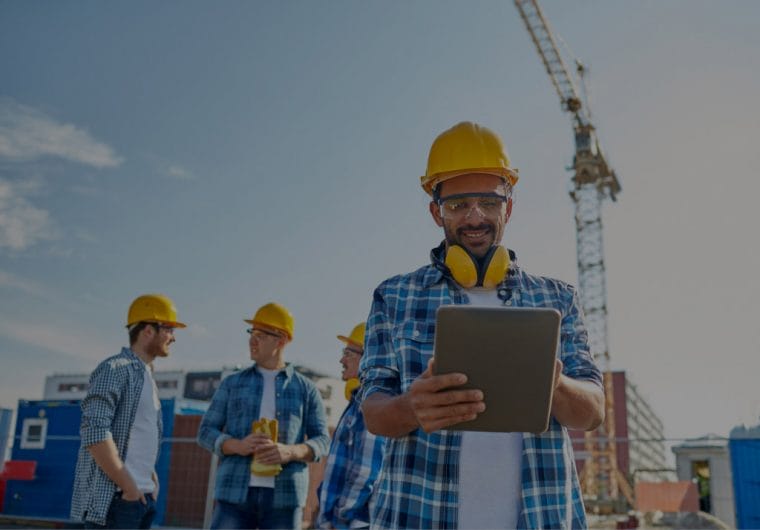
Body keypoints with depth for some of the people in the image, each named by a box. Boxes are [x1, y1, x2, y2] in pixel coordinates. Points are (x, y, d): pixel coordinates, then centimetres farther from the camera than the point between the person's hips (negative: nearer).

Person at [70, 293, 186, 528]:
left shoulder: (147, 377, 19)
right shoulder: (115, 369, -9)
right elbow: (94, 431, -19)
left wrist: (152, 478, 10)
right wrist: (128, 486, -17)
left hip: (141, 498, 9)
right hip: (113, 499, -9)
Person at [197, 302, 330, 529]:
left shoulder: (305, 389, 9)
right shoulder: (232, 383, 12)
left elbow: (322, 441, 6)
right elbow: (206, 431, 9)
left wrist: (291, 452, -16)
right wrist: (238, 446, -12)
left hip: (284, 497, 0)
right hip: (235, 493, 1)